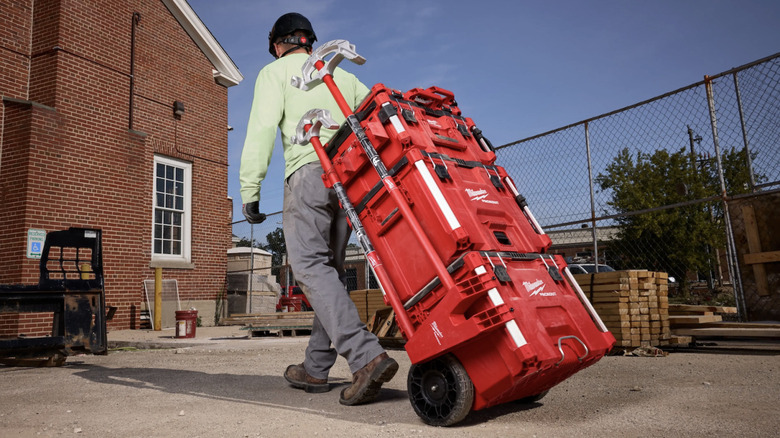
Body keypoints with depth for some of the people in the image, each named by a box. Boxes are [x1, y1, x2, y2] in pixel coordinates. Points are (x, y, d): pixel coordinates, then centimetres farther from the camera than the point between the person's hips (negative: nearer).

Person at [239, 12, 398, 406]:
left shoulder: (275, 71, 12)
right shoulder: (342, 75, 28)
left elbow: (262, 129, -3)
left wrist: (250, 190, -7)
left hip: (309, 171, -6)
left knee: (310, 266, -13)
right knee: (329, 270, 8)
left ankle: (366, 356, -29)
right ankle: (315, 369, 12)